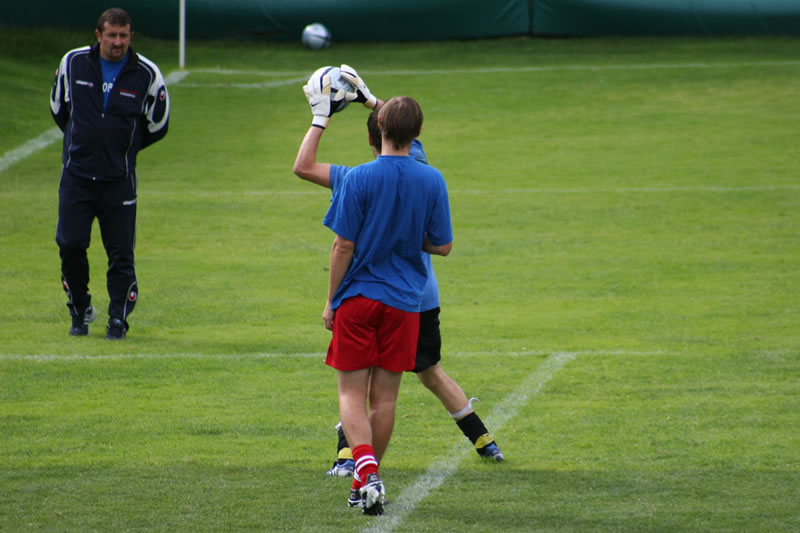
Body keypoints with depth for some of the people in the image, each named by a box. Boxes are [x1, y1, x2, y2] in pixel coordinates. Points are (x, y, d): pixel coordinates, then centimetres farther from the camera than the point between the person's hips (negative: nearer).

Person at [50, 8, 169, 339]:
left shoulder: (147, 74, -3)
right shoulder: (73, 63, 0)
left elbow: (157, 126, 10)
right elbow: (58, 107, 17)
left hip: (119, 178, -1)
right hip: (76, 174, 1)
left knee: (121, 253, -3)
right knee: (70, 245, -4)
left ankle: (118, 319, 8)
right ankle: (80, 311, 15)